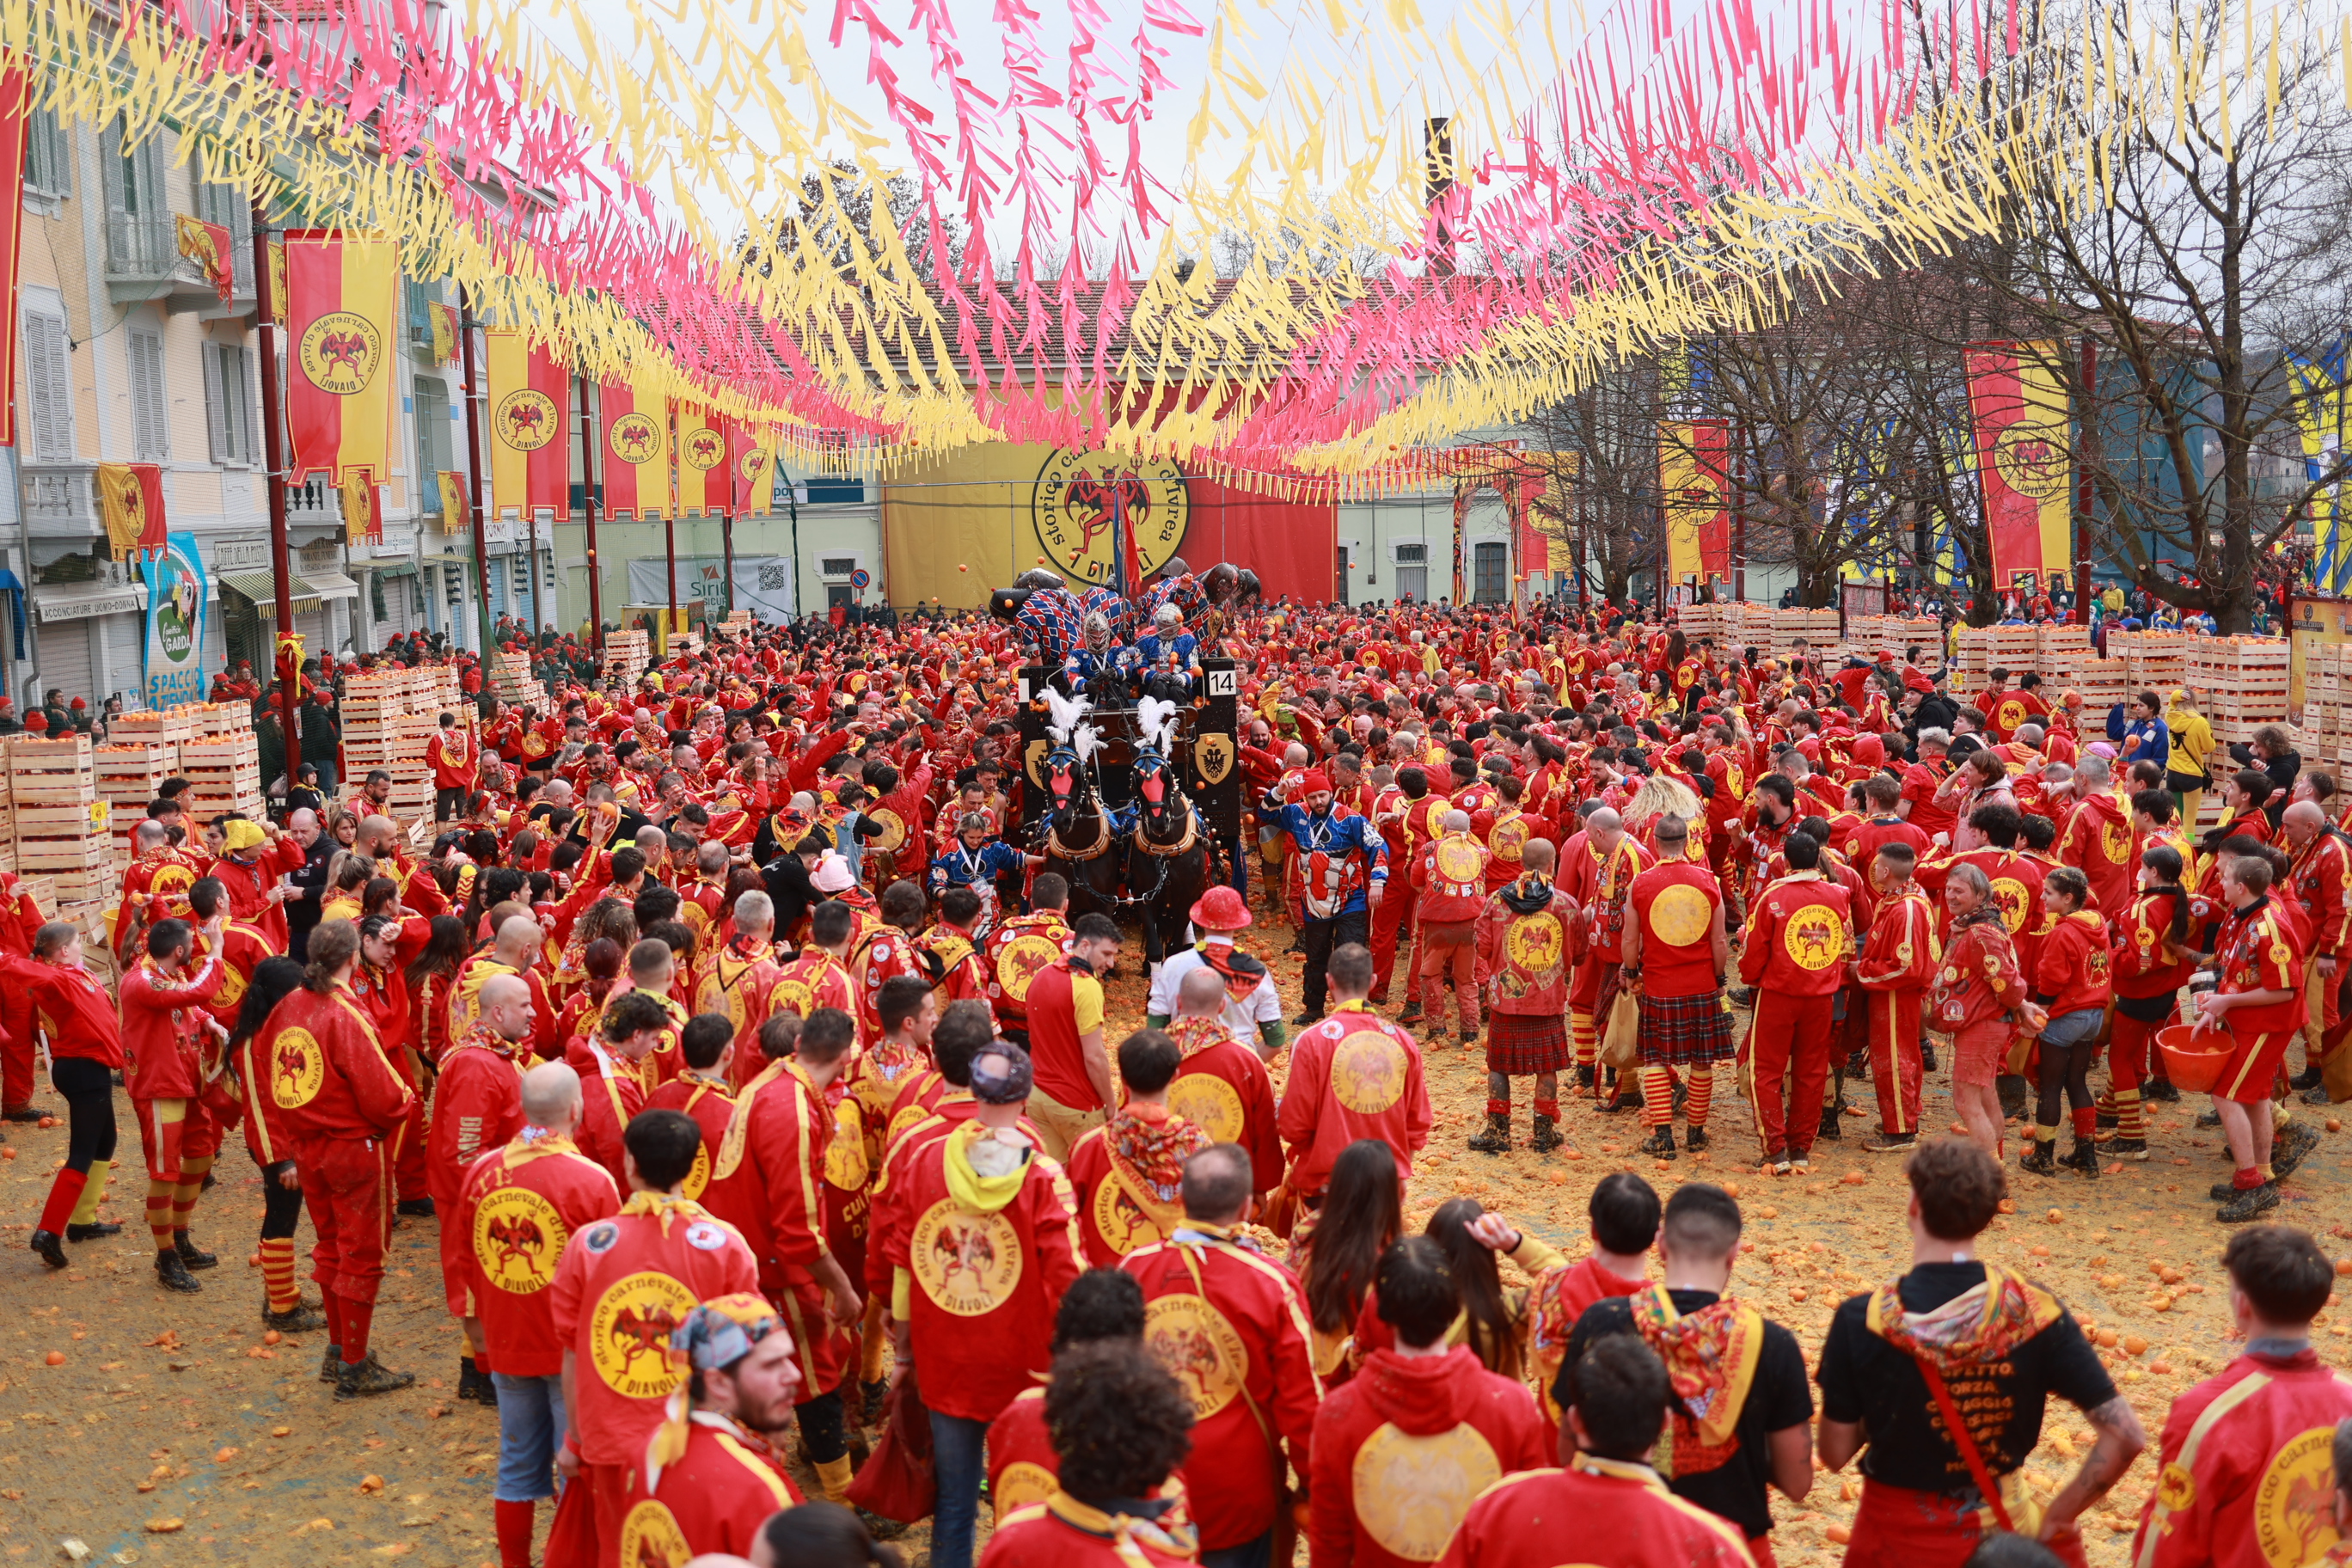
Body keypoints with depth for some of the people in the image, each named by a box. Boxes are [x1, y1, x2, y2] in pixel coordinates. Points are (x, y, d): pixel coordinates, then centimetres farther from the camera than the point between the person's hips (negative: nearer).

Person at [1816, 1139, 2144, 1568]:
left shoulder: (1861, 1320, -17)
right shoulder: (2034, 1311, -12)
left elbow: (1834, 1454, -9)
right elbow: (2125, 1436, -15)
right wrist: (2054, 1521, -5)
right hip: (2002, 1528, 1)